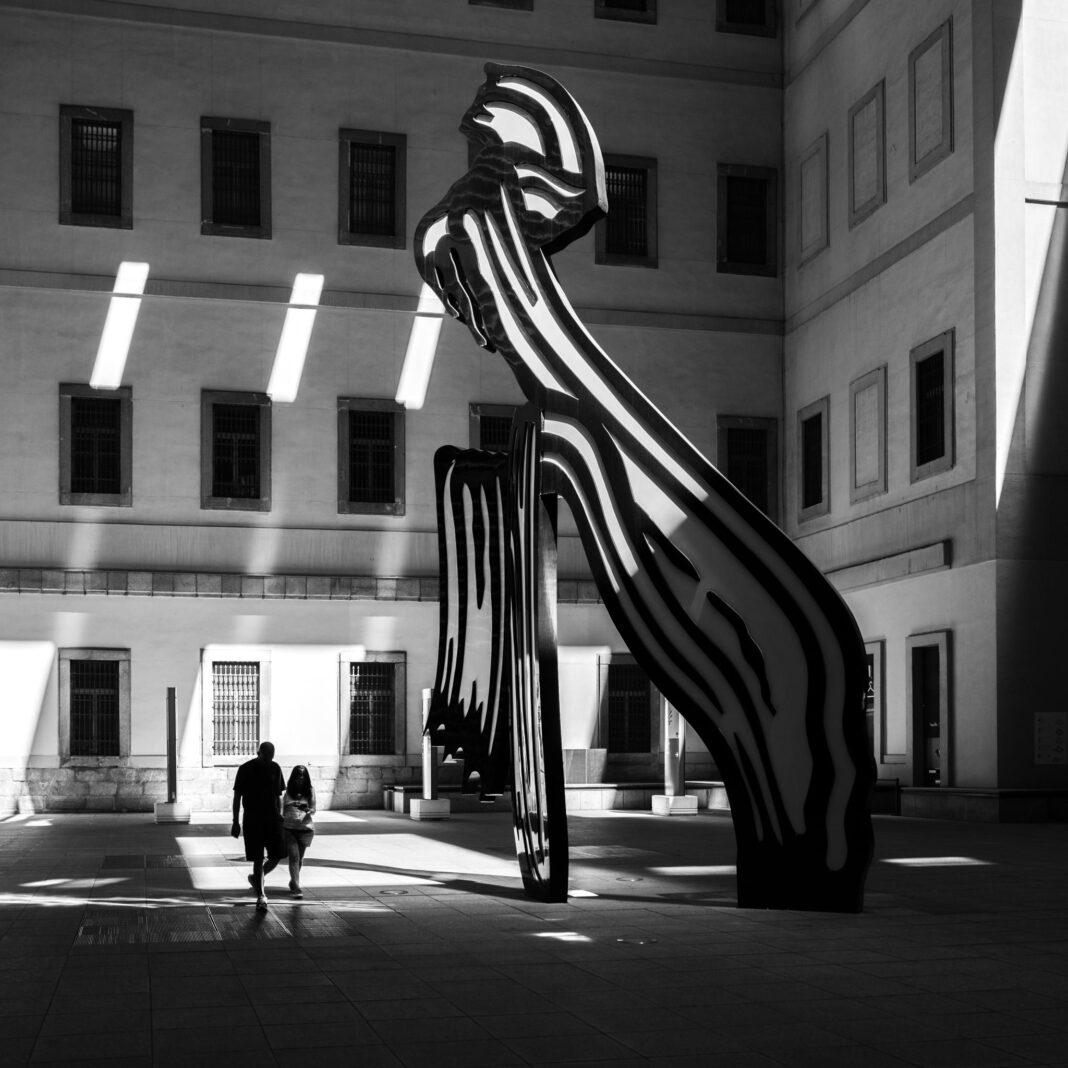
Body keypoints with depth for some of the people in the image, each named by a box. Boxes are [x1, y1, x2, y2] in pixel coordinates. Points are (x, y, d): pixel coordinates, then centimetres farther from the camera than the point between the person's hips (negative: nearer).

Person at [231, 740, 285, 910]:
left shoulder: (275, 768, 7)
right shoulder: (245, 769, -4)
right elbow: (237, 796, -2)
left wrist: (279, 818, 11)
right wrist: (235, 822, -5)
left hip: (272, 818, 4)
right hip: (252, 819, -3)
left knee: (277, 856, -3)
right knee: (258, 859, -4)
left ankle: (255, 878, 24)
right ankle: (261, 896, 5)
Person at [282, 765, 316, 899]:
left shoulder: (310, 790, 2)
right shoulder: (288, 790, 1)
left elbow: (313, 809, 2)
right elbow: (282, 808, 10)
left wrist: (308, 810, -19)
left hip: (305, 827, 1)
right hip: (289, 828, -1)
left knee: (299, 858, 11)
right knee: (294, 856, -10)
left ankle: (293, 882, 33)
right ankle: (296, 887, -14)